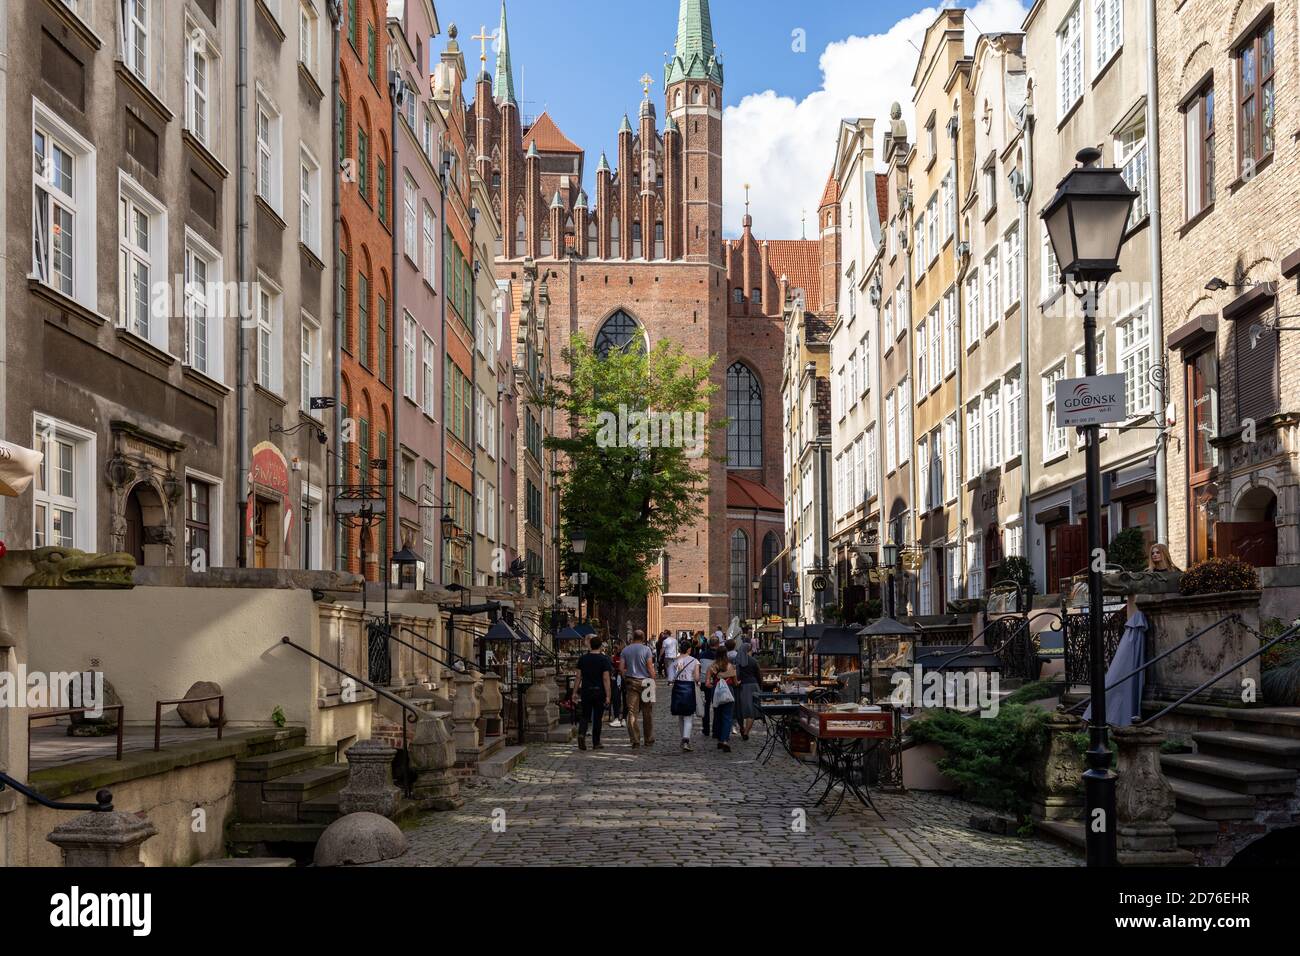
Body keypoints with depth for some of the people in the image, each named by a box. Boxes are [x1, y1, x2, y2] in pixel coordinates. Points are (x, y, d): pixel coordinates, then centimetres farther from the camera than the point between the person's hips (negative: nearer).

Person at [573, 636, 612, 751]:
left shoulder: (582, 659, 2)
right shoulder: (604, 659, -7)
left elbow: (578, 677, 2)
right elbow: (606, 679, -12)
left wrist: (575, 692, 8)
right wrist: (607, 696, -11)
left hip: (585, 691, 2)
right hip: (599, 692, -2)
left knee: (584, 716, 10)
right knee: (597, 718, 8)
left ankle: (581, 734, -17)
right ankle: (596, 743, 14)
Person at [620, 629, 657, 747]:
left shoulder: (625, 650, 5)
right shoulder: (646, 649, -4)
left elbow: (622, 668, 3)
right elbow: (650, 667, -8)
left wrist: (626, 680, 13)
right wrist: (653, 680, 0)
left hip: (630, 682, 2)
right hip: (645, 682, -2)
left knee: (632, 712, 2)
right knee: (647, 713, 7)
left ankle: (635, 740, -3)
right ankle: (649, 740, 12)